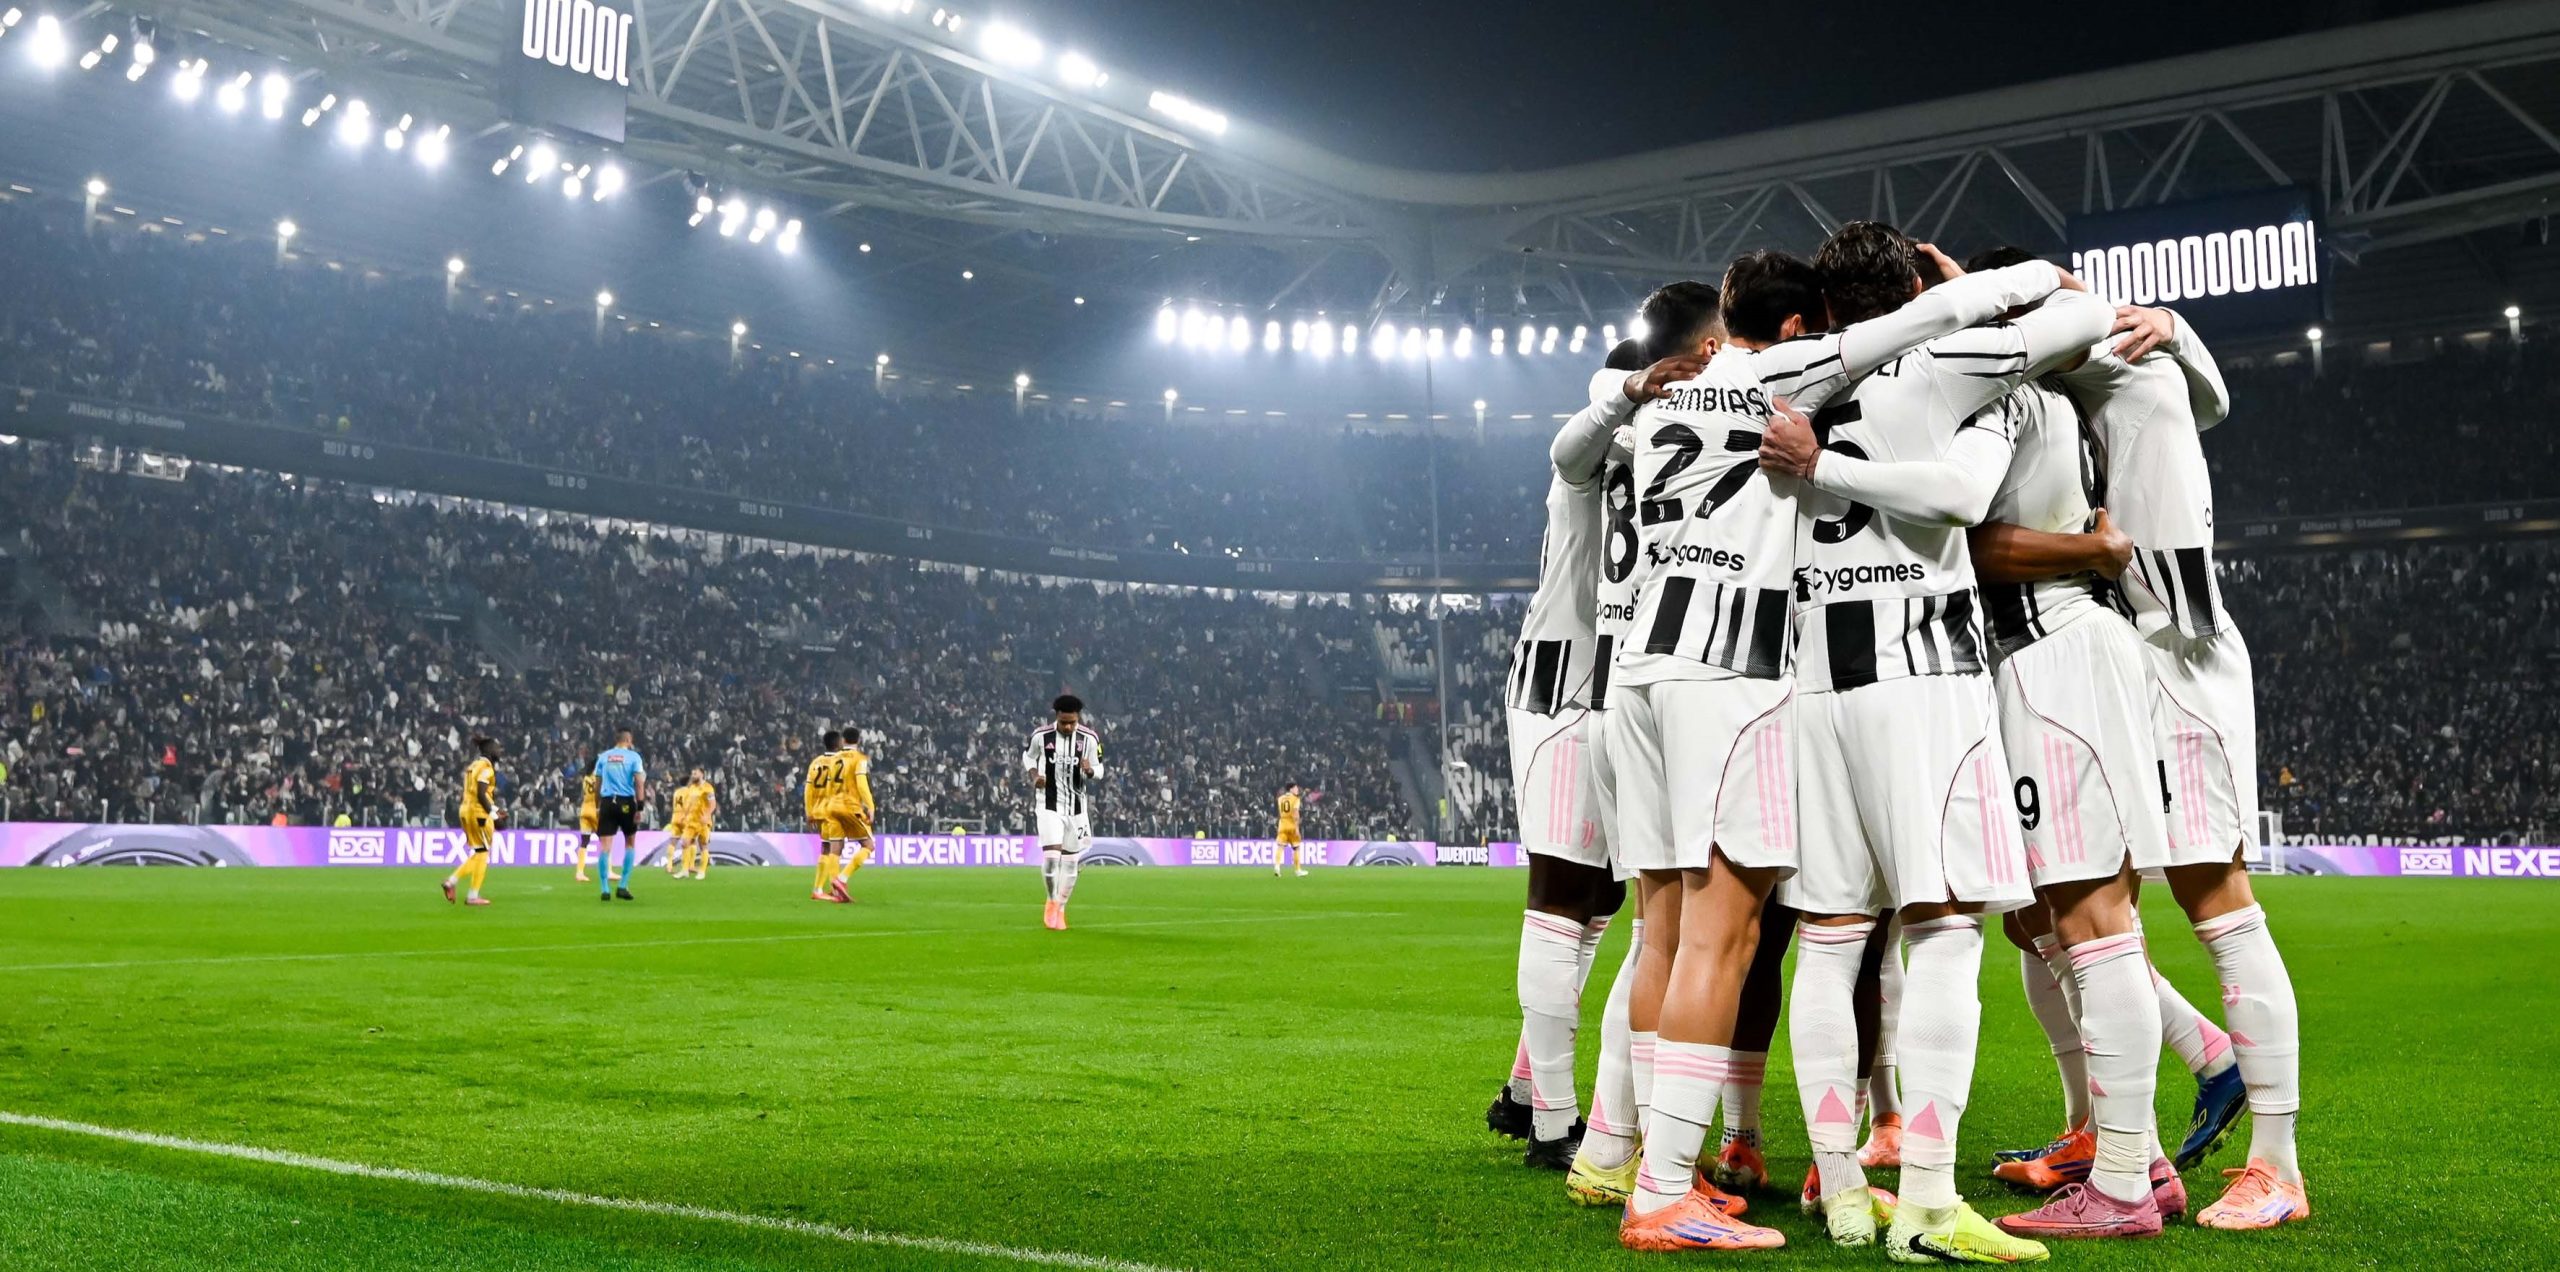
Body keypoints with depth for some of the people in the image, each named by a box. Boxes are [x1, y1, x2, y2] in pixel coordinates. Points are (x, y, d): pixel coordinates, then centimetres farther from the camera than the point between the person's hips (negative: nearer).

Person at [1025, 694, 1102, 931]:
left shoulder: (1090, 739, -5)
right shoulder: (1041, 735, -7)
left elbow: (1099, 771, 3)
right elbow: (1028, 756, 11)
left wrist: (1090, 770, -21)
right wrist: (1034, 776, -8)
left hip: (1077, 807, 2)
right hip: (1049, 806, -2)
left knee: (1070, 861, 7)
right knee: (1051, 855, -16)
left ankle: (1060, 909, 24)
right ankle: (1052, 901, 7)